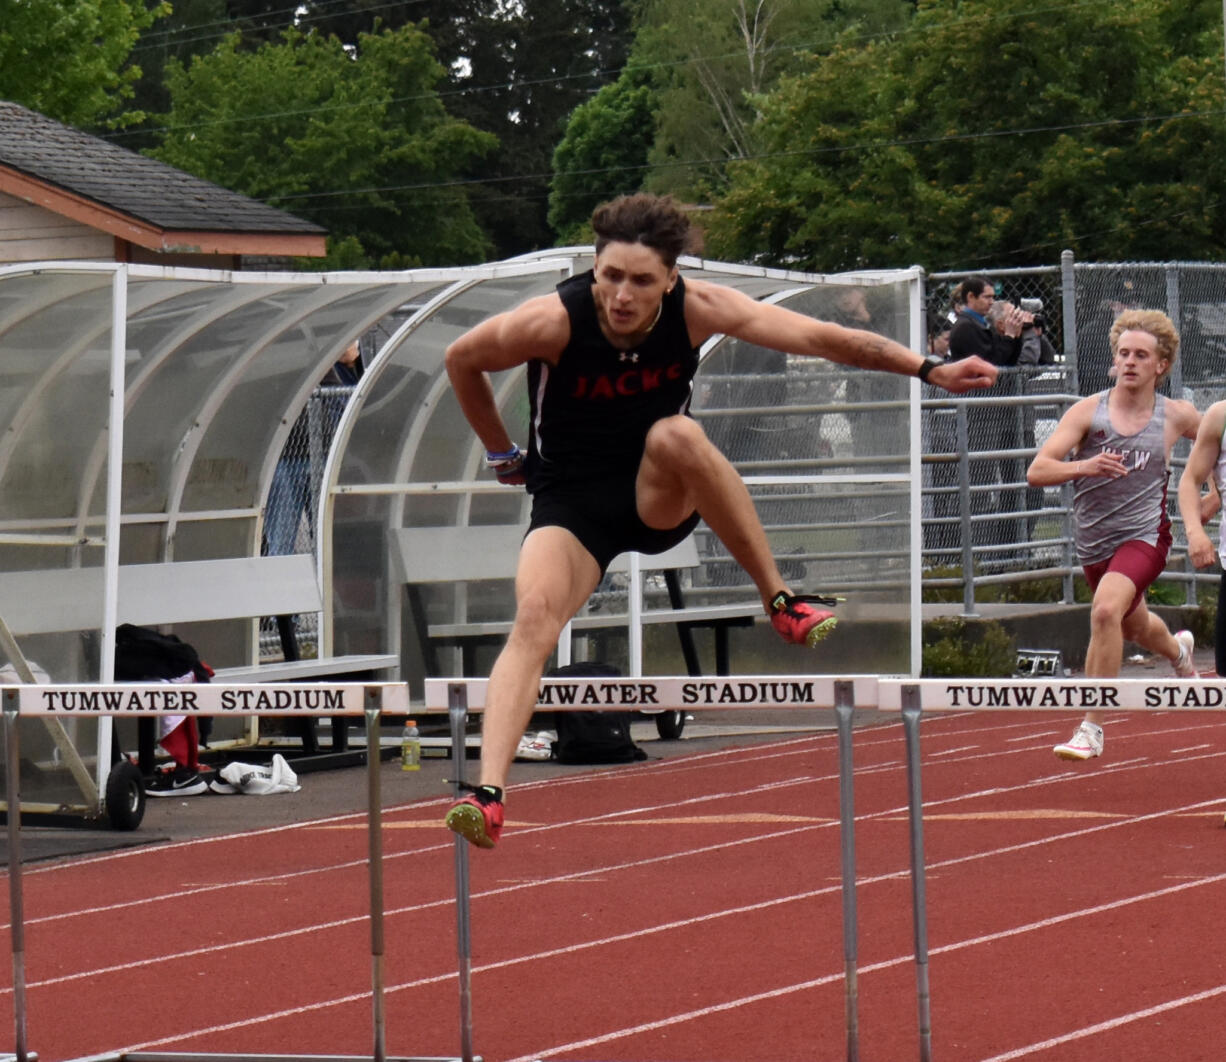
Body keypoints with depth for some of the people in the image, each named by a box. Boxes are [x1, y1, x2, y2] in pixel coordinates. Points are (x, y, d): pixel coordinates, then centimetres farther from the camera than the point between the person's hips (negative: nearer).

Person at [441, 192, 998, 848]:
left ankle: (780, 600, -21)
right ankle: (488, 794, -38)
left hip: (660, 498, 1)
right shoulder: (553, 322, -21)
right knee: (535, 615, -29)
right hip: (571, 503, -1)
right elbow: (461, 360, -2)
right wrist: (501, 454, 8)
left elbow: (819, 337, -15)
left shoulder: (696, 309, -16)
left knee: (675, 435, -34)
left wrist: (930, 370, -20)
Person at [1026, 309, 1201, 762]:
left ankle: (1093, 728, -23)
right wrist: (1084, 466, -36)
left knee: (1106, 609, -30)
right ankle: (1178, 650, 64)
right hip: (1094, 542, 3)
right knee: (1135, 627, 25)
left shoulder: (1176, 416, -6)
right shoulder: (1088, 411, -9)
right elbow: (1036, 471, -19)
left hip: (1144, 536, -3)